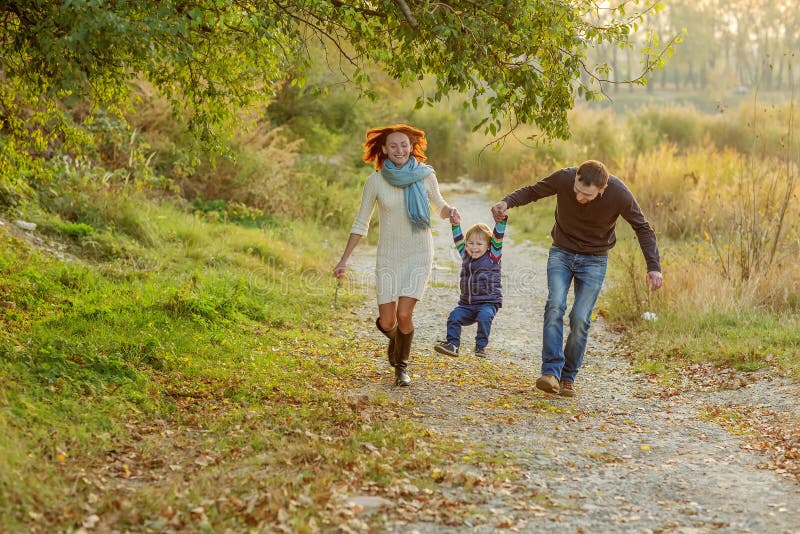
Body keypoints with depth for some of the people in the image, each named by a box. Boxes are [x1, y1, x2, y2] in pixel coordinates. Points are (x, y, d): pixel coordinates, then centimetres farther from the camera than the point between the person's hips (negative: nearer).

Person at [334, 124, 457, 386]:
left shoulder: (425, 175, -4)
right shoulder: (375, 181, -5)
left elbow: (439, 205, 14)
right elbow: (361, 224, 3)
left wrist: (451, 211, -10)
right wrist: (344, 260, 0)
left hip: (419, 255, -1)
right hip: (388, 256, 1)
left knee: (404, 315, -15)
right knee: (386, 323, -1)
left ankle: (402, 366, 11)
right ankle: (396, 340, 38)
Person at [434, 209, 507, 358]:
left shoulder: (492, 257, -2)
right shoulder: (466, 256, 12)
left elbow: (498, 238, -10)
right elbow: (459, 242, 23)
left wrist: (500, 221, -21)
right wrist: (456, 225, 18)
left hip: (488, 302, -5)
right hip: (467, 303, 5)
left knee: (484, 316, -31)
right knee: (454, 316, -12)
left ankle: (481, 346, -20)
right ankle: (452, 344, -3)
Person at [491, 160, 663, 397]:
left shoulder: (619, 194, -25)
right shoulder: (563, 178, -23)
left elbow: (643, 228, -12)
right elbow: (532, 191, -5)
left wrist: (654, 267, -21)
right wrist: (506, 202, -24)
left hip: (594, 260, -1)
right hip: (562, 252, 1)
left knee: (580, 319, -11)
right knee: (555, 306, -19)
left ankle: (568, 378, 3)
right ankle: (551, 373, -23)